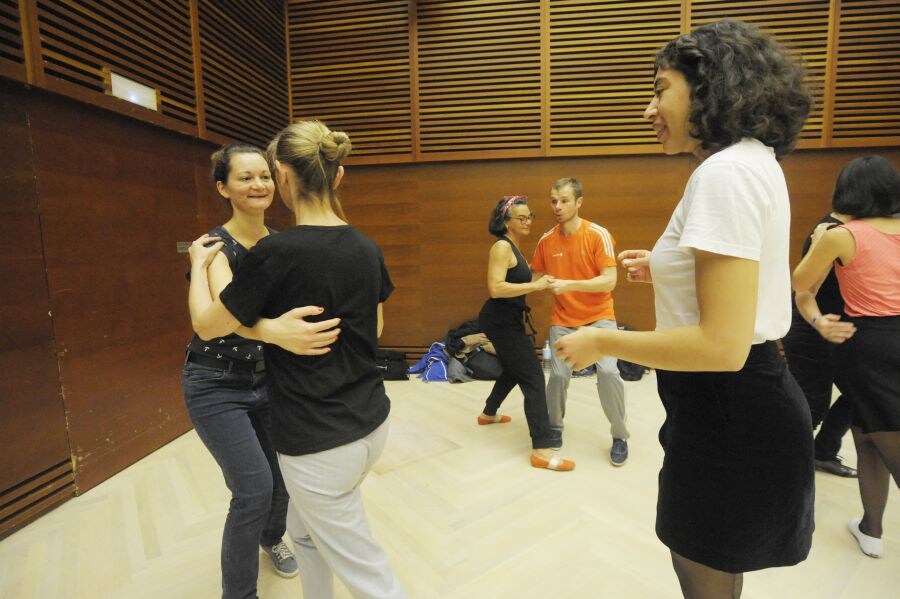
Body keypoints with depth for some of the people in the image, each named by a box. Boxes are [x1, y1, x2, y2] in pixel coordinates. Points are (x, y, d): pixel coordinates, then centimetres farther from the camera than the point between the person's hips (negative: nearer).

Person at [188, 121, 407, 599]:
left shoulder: (277, 252, -20)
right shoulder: (366, 248, -1)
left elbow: (207, 326, -5)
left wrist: (199, 264, 11)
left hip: (319, 443, -7)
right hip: (370, 424, 7)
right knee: (305, 529, 31)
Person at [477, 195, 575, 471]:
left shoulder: (514, 247, 14)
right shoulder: (502, 246, -16)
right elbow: (496, 288, -27)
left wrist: (541, 281, 0)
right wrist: (535, 286, -26)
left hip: (509, 320, 11)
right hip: (500, 321, -11)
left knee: (513, 371, 26)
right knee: (533, 378, -11)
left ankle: (488, 413, 47)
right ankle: (541, 449, -8)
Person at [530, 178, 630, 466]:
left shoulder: (598, 235, -12)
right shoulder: (546, 241, -1)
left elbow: (609, 281, -17)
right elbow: (537, 276, 12)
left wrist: (569, 284, -26)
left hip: (599, 317, -2)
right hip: (562, 320, 2)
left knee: (608, 371, -16)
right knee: (558, 374, -6)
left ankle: (620, 436, 8)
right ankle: (554, 427, 21)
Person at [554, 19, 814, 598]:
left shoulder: (726, 171, -22)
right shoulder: (754, 162, 11)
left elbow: (722, 345, -27)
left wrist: (601, 342, -17)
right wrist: (670, 271, 16)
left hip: (728, 415, -10)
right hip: (742, 403, 10)